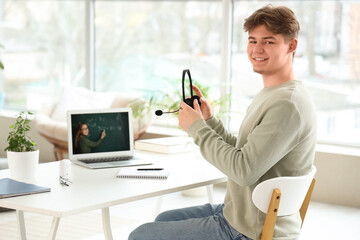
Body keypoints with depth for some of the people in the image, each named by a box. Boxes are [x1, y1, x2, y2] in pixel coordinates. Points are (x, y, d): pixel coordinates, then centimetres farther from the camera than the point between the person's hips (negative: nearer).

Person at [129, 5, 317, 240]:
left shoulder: (288, 104, -24)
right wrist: (210, 121, 2)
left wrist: (197, 128, -18)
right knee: (164, 220, 28)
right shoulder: (269, 96, 11)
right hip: (236, 213, 11)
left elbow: (244, 171, -29)